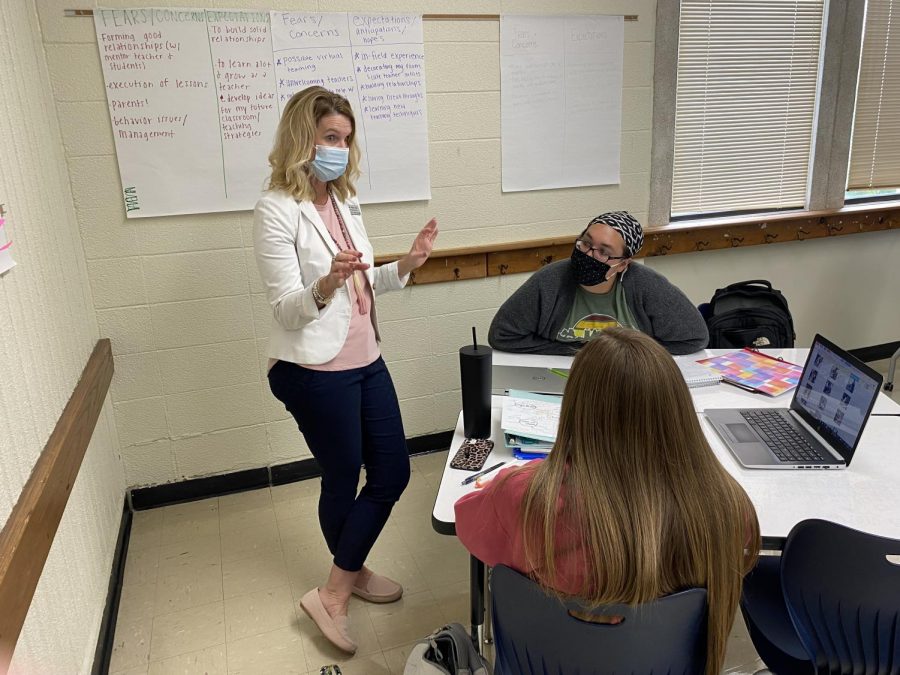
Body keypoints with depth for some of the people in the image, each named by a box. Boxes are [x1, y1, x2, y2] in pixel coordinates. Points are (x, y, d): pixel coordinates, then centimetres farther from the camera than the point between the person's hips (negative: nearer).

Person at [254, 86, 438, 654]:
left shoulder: (344, 201, 9)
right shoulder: (278, 210, -15)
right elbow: (286, 309, -19)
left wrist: (406, 265, 0)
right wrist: (326, 285, -38)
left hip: (365, 361, 8)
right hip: (315, 371, -8)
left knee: (393, 471, 12)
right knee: (344, 480, 8)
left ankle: (347, 576, 31)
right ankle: (336, 593, 30)